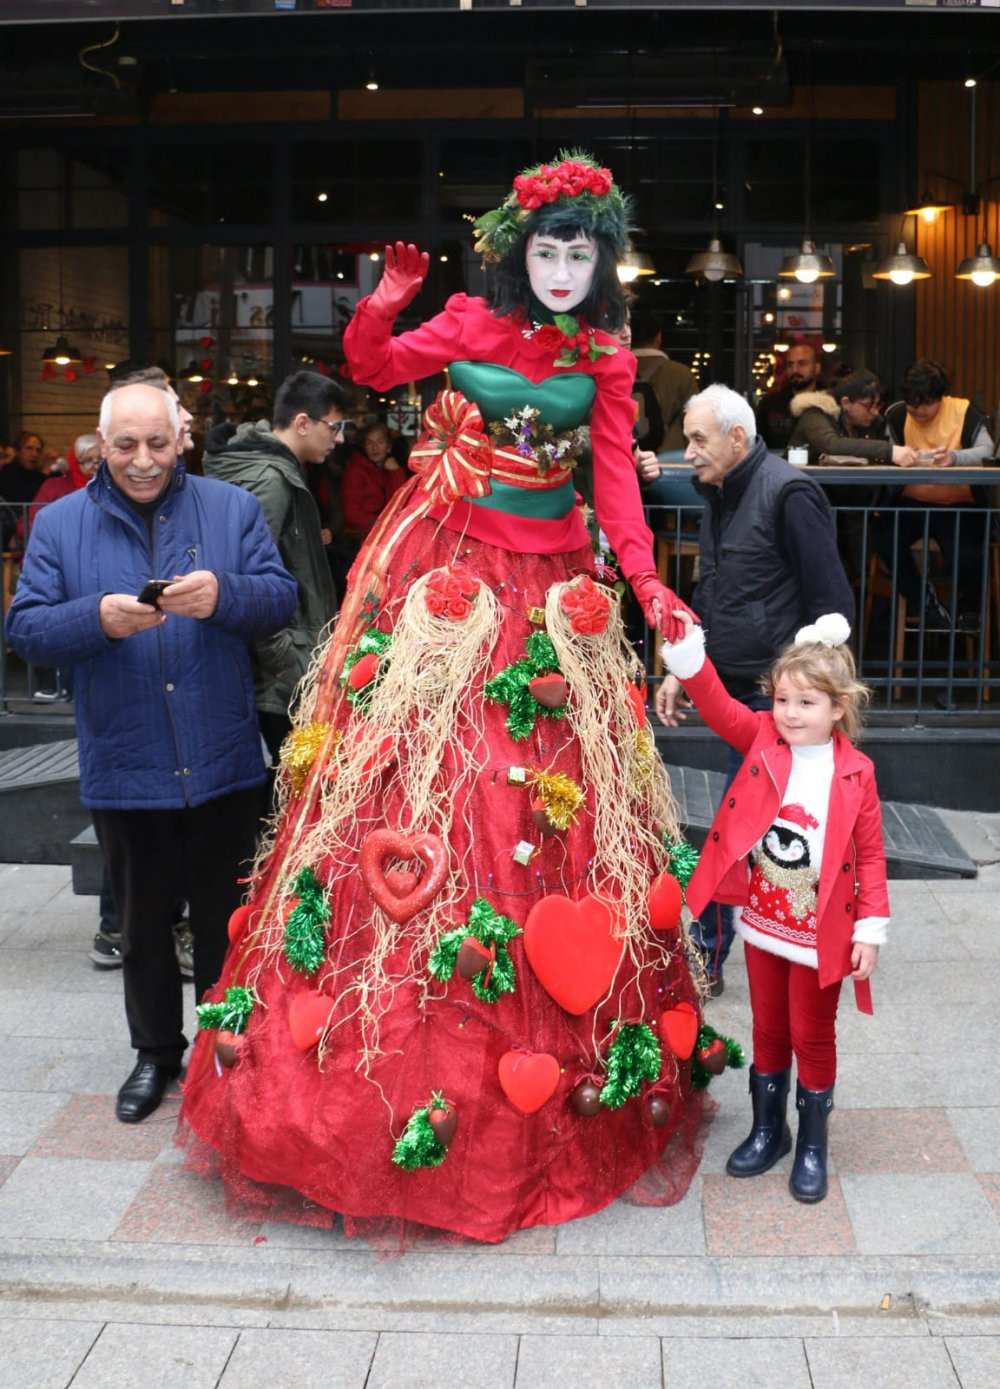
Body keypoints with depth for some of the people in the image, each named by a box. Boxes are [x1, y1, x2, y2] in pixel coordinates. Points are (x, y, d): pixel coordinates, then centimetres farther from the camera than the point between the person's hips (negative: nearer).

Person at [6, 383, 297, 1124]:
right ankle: (156, 1052, 33)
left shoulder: (232, 508, 2)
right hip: (123, 768, 1)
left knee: (227, 920, 12)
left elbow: (282, 596, -4)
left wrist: (223, 594, -24)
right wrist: (97, 618, -22)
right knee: (143, 923, 15)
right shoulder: (60, 523, 3)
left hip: (224, 761, 0)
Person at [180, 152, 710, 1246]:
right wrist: (383, 307, -14)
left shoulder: (603, 357, 6)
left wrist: (647, 583, -10)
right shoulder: (469, 324, 2)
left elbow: (616, 476, 2)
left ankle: (558, 1063, 17)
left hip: (551, 581, 2)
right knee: (418, 769, -3)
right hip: (447, 567, -2)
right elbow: (371, 368, 6)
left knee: (553, 800, 4)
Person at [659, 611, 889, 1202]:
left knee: (813, 1035, 11)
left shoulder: (855, 772, -12)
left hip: (821, 931, -3)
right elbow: (720, 707, -21)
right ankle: (768, 1131, 36)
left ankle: (813, 1144, 29)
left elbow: (870, 853, -8)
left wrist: (872, 928, -10)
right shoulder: (763, 738, -6)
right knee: (769, 1029, 18)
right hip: (764, 922, 3)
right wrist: (689, 654, -37)